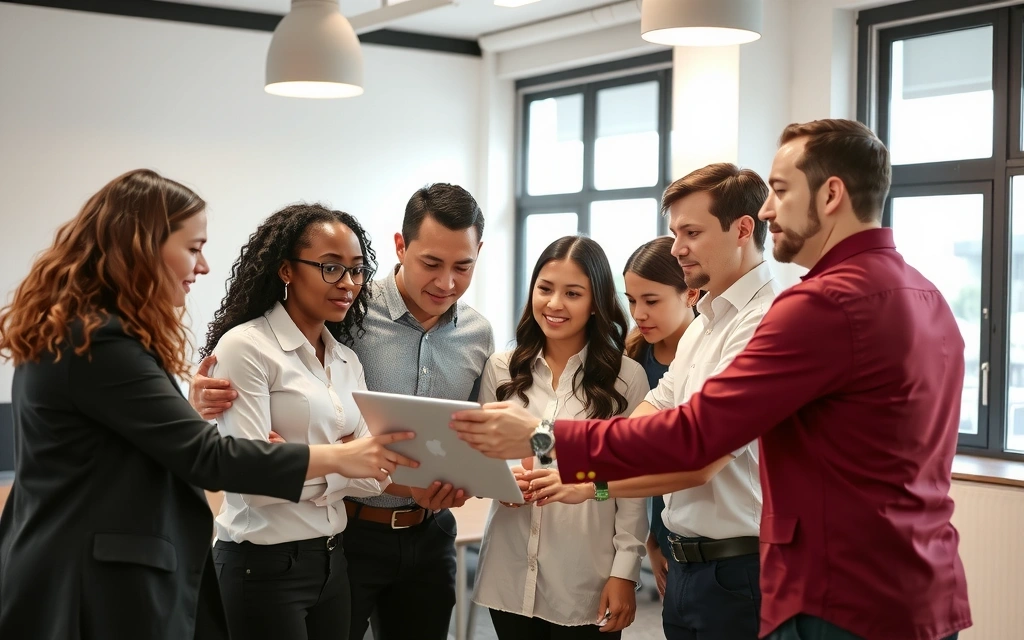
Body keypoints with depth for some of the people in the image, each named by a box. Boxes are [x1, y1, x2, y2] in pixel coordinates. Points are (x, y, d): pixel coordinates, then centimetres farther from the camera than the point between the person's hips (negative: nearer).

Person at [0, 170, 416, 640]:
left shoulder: (75, 331, 13)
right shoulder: (98, 341, -20)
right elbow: (204, 455, -21)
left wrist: (187, 408, 0)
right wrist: (339, 458, -15)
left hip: (96, 575, 10)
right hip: (96, 591, -10)